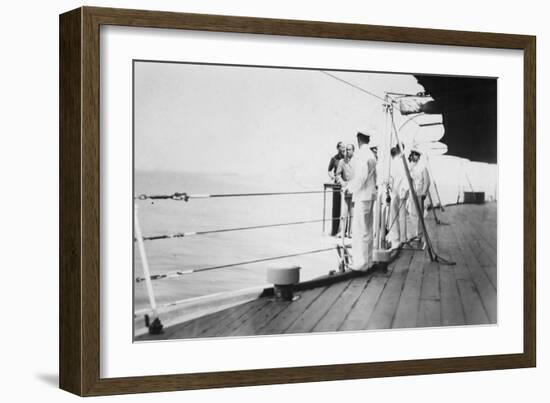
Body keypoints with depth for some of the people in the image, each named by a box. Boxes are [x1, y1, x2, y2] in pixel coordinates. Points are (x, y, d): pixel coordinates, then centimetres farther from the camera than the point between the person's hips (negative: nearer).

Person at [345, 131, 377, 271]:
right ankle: (368, 261, 19)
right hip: (370, 194, 9)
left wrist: (350, 187, -8)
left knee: (359, 229, -7)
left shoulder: (360, 155, -14)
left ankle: (360, 263, -7)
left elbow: (361, 176, -21)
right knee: (367, 229, 14)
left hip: (362, 196, -9)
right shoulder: (371, 155, 14)